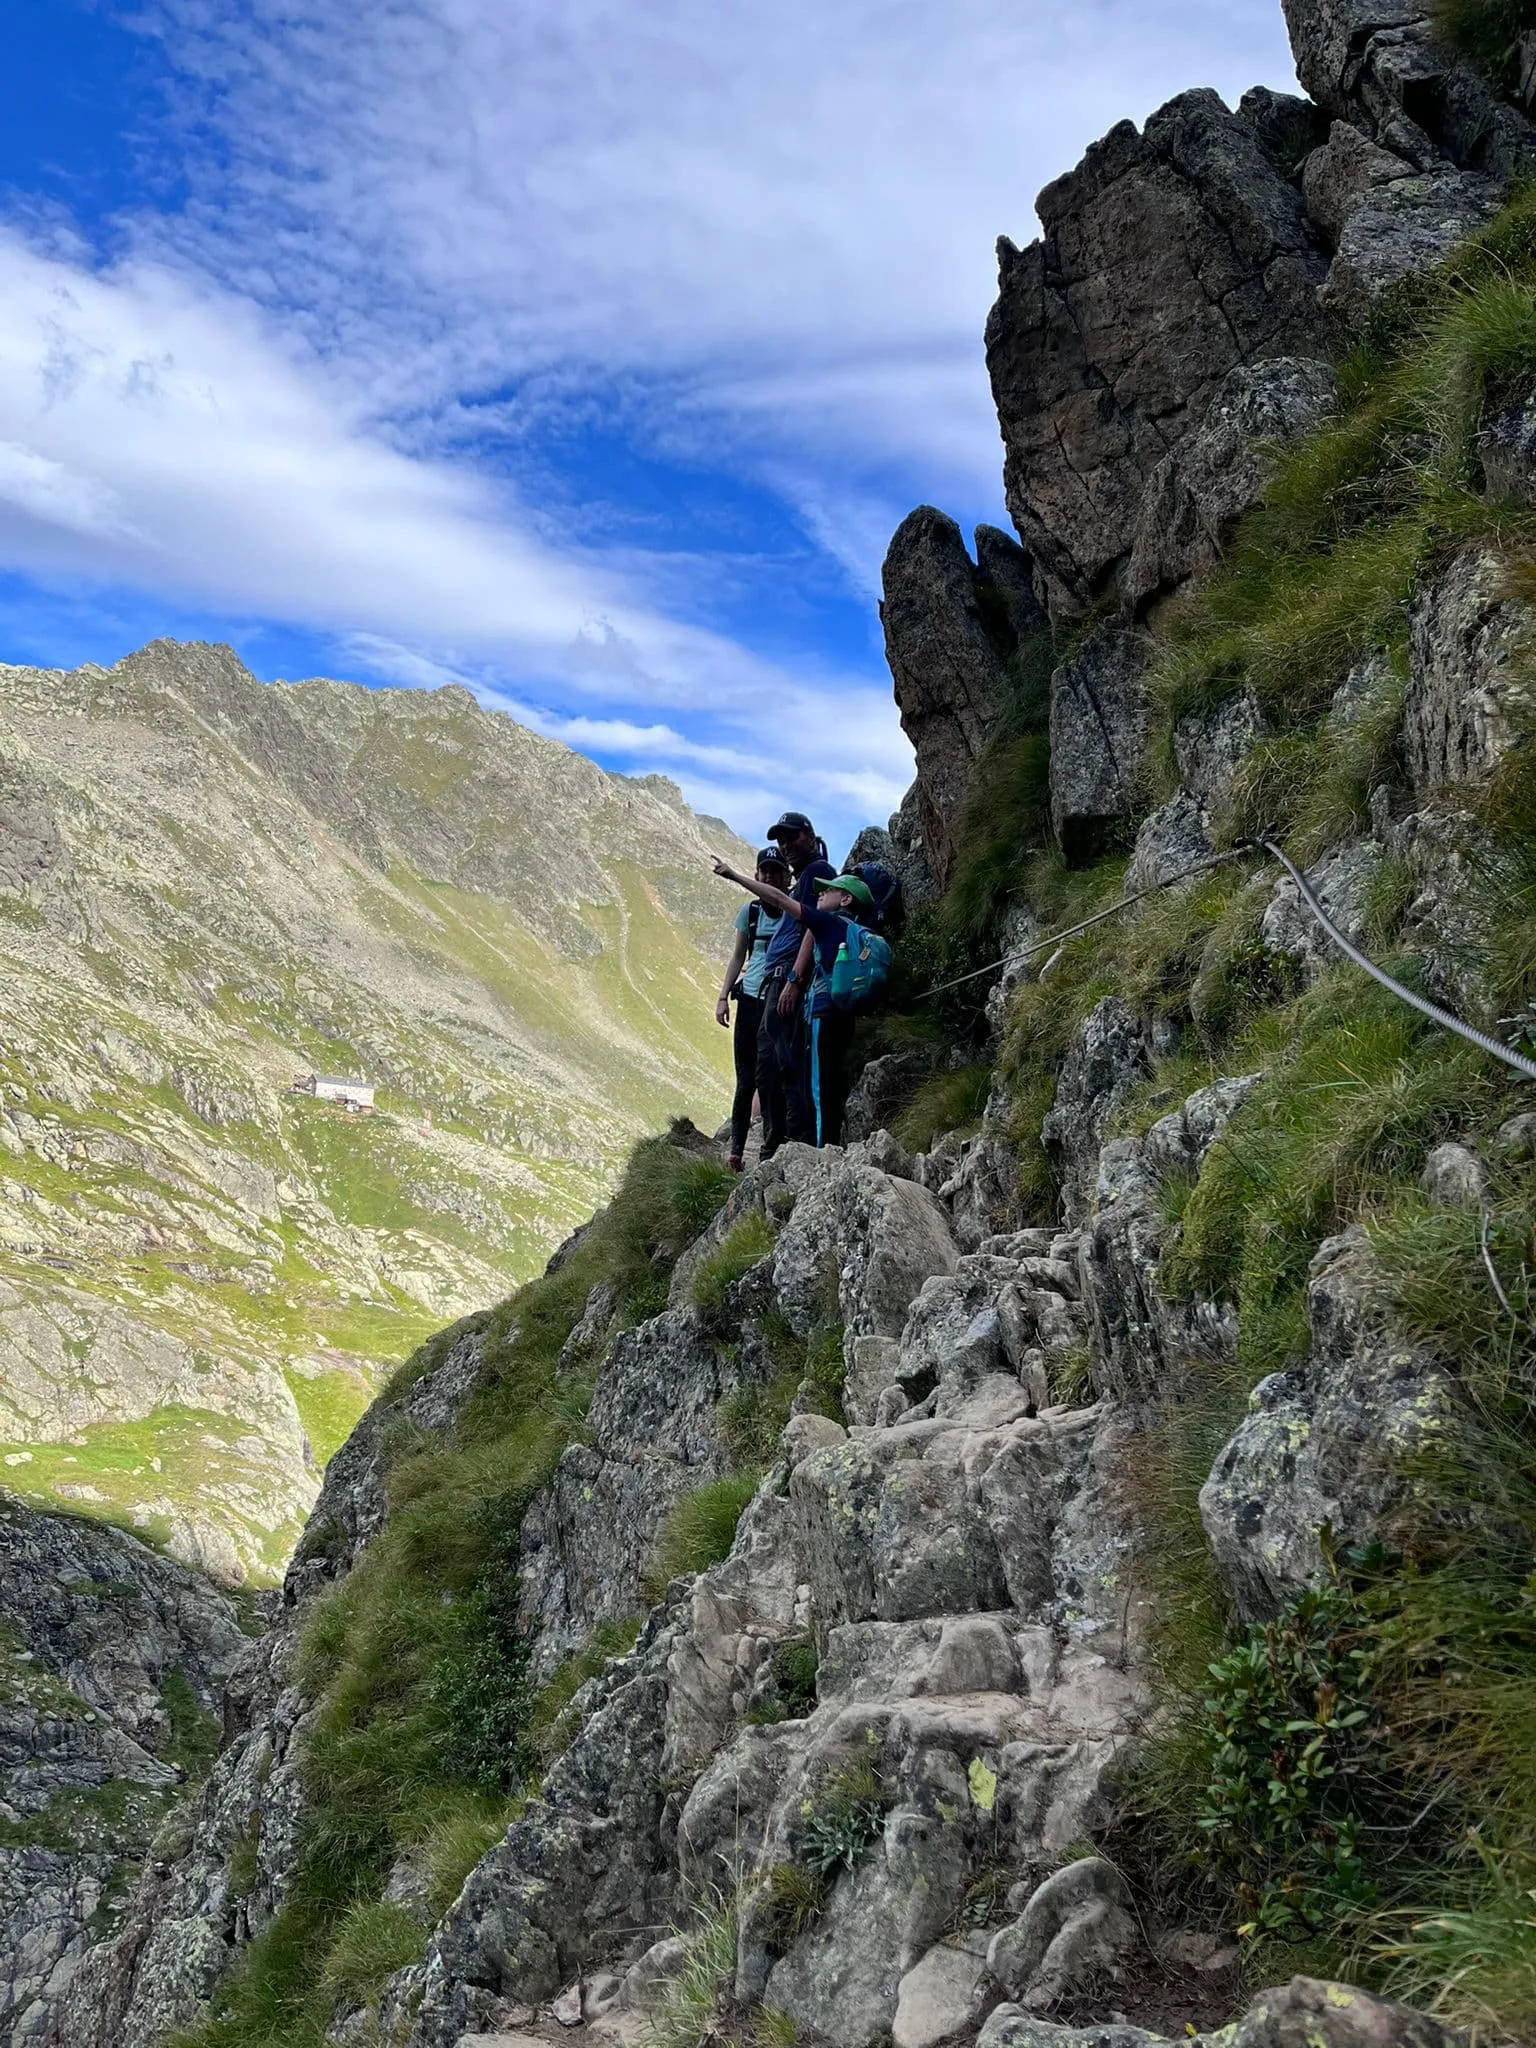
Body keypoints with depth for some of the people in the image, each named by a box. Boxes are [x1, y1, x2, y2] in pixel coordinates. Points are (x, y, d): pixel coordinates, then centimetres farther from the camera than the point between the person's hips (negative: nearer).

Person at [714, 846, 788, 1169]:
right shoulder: (750, 911, 9)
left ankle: (771, 1149, 3)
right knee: (746, 1080, 2)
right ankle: (736, 1148, 7)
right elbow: (738, 957, 15)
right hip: (751, 1000, 2)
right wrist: (723, 997, 8)